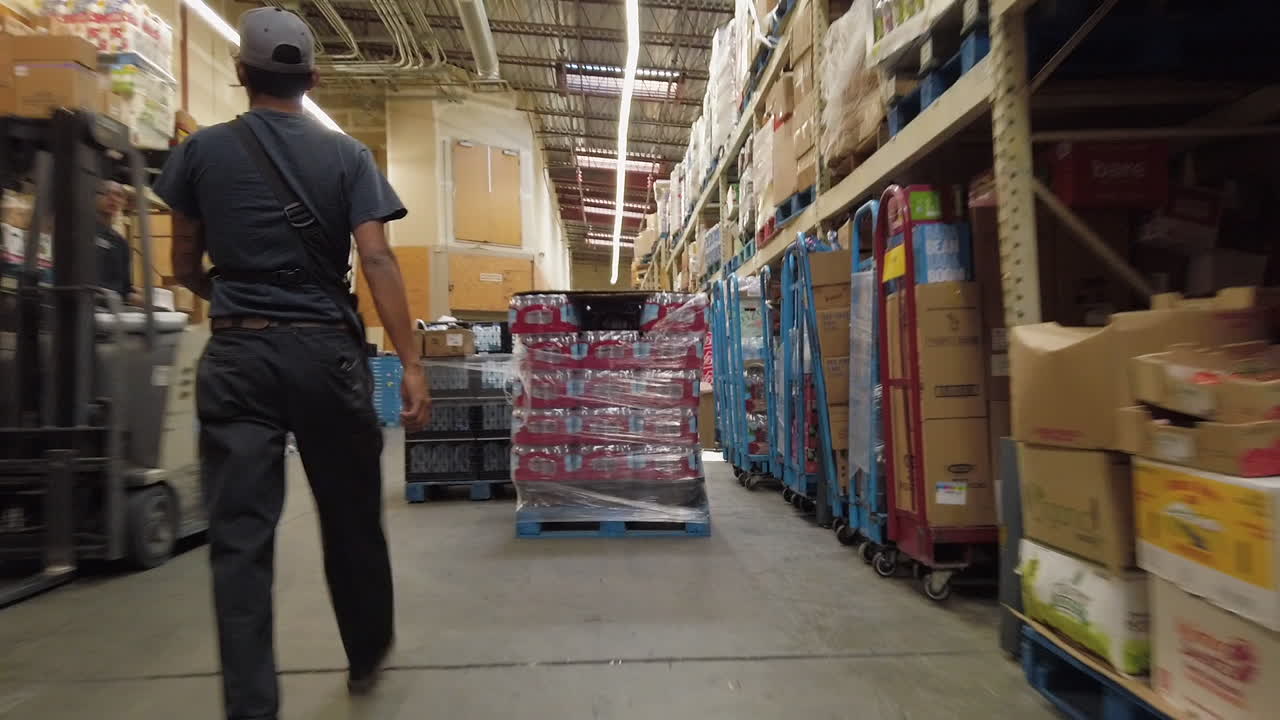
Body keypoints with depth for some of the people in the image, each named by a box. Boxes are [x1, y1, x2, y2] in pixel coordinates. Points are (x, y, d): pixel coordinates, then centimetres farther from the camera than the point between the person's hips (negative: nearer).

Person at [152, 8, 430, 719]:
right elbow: (377, 260, -10)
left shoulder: (202, 150, 7)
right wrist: (411, 362, -11)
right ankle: (367, 657, 33)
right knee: (351, 516, 14)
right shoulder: (349, 156, 2)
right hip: (327, 350, 0)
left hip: (237, 354, 1)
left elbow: (187, 268, 12)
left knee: (240, 535, 4)